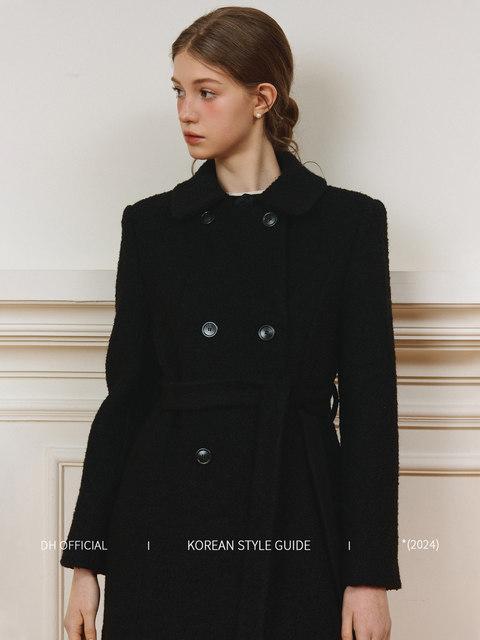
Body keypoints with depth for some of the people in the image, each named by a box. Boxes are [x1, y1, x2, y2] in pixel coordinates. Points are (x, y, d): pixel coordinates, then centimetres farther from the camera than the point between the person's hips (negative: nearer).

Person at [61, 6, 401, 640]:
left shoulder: (349, 221, 0)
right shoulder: (152, 224, 5)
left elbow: (370, 403, -2)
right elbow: (125, 392, 6)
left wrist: (370, 576, -6)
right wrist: (86, 559, 3)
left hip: (294, 519, -1)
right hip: (168, 520, 2)